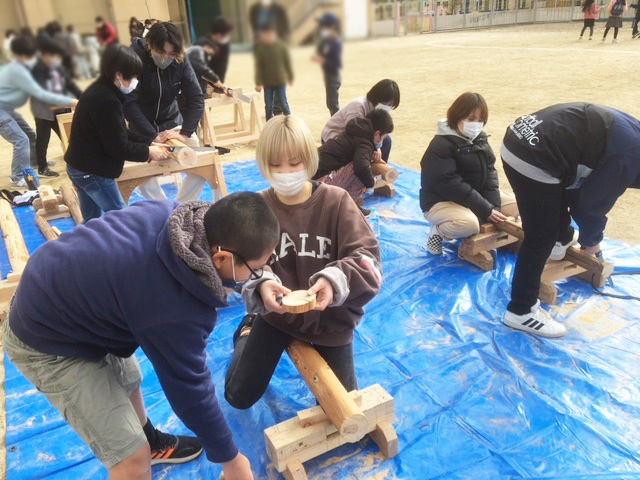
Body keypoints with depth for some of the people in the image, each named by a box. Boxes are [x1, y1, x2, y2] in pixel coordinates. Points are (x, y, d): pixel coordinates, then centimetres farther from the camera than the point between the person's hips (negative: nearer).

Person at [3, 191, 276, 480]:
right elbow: (190, 389, -21)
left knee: (128, 384, 28)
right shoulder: (178, 310, -35)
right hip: (47, 342, -8)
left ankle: (152, 444, 55)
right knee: (132, 457, -5)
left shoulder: (171, 212, -18)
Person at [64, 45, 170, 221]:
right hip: (93, 173, -10)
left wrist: (149, 143, 5)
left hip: (78, 167, 10)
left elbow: (120, 133, 13)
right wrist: (148, 152, -9)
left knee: (91, 221, 19)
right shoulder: (106, 101, -24)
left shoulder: (99, 91, 8)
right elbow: (118, 148, -21)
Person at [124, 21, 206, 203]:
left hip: (173, 123, 3)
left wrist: (185, 132, -26)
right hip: (141, 128, -3)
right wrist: (153, 136, -32)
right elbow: (129, 104, -25)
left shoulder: (180, 63, -12)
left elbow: (196, 99, -13)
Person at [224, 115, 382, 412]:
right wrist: (261, 285, -38)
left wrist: (335, 281, -42)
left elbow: (366, 257, -22)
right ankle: (248, 332, 39)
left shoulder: (336, 201, -16)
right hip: (277, 311, 1)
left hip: (330, 317, 0)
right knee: (239, 398, 12)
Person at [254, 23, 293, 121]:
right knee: (268, 106, 5)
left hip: (280, 81, -1)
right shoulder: (260, 48, -2)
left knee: (283, 103, 2)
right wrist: (258, 83, -5)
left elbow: (287, 62, 5)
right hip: (267, 82, 1)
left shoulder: (281, 46, -3)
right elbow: (258, 67, -2)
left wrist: (290, 78, 7)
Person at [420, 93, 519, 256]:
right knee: (469, 225, -36)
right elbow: (450, 185, -26)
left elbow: (489, 172, 1)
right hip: (441, 201, -8)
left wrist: (494, 207, -15)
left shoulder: (480, 139, 4)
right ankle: (438, 230, -6)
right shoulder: (441, 145, -21)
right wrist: (486, 211, -24)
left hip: (477, 194, 8)